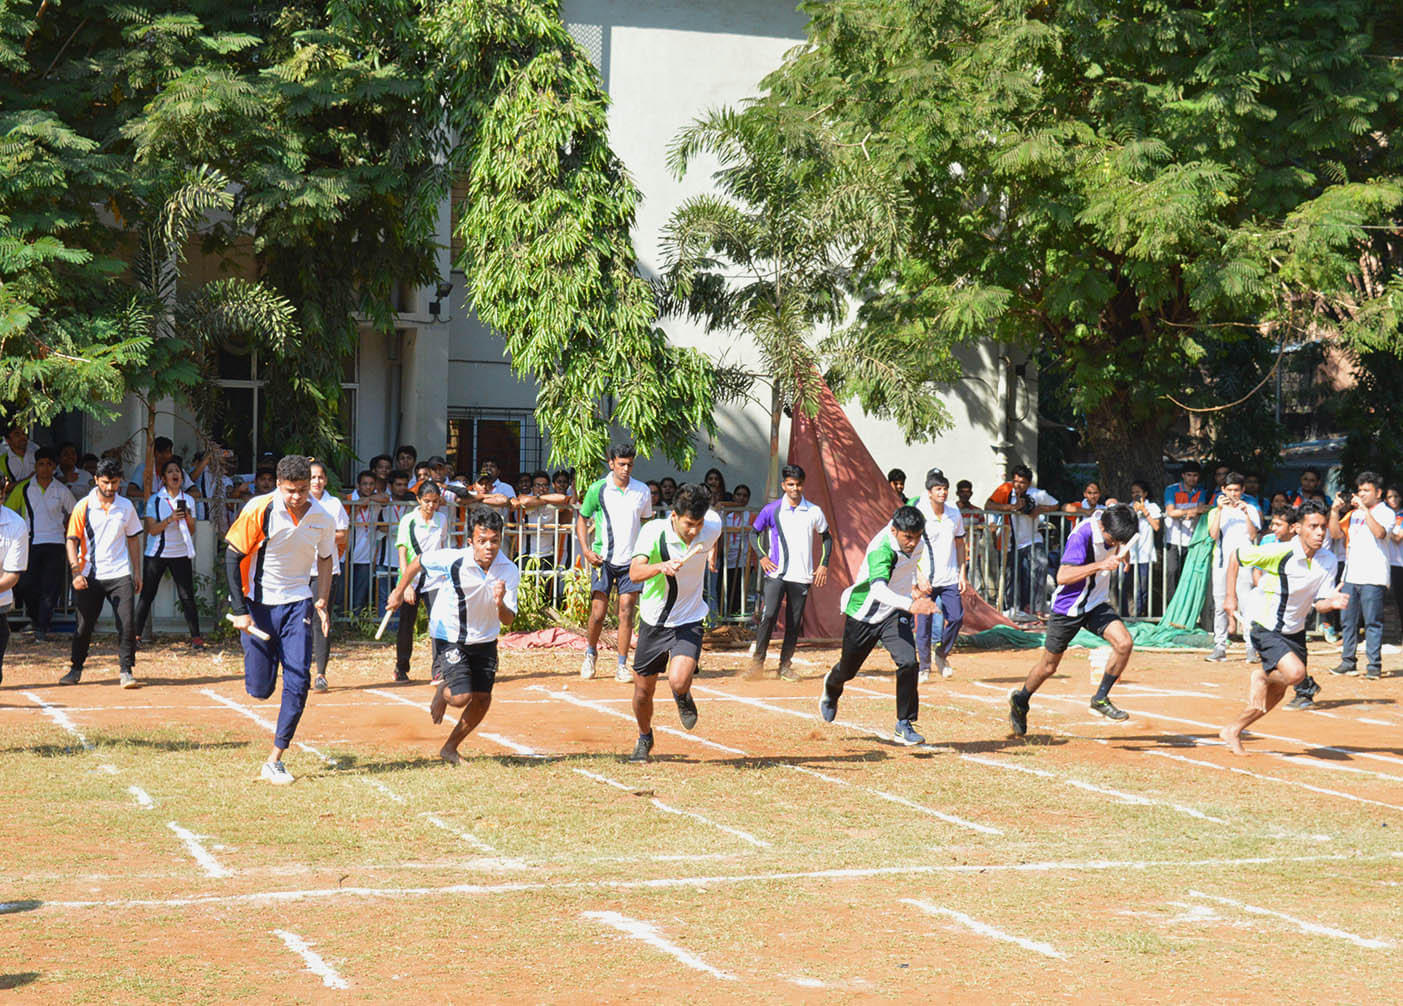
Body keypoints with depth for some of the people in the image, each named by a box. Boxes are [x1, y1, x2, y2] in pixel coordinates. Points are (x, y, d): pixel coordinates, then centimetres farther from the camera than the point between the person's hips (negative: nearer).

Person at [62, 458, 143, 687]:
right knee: (84, 625, 5)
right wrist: (76, 571, -14)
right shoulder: (83, 506, -3)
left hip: (120, 574, 1)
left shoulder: (126, 506, 6)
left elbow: (133, 539, 15)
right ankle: (76, 668, 22)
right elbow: (71, 540, -3)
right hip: (90, 576, -1)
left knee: (127, 623, -10)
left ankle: (125, 670, -3)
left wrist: (137, 572, 12)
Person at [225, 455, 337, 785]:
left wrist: (322, 602, 7)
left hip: (297, 603, 2)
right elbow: (232, 557, -9)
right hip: (258, 603, -2)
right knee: (260, 689, 0)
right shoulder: (259, 511, -15)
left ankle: (275, 760, -2)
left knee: (298, 681, -10)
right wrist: (239, 610, -13)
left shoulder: (322, 518, -4)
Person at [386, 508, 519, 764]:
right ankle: (442, 690, 23)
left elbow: (508, 620, -15)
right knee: (461, 697, -15)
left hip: (484, 640, 4)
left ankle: (450, 748, 27)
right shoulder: (453, 561, -26)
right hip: (449, 637, -4)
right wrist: (400, 591, 4)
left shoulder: (509, 571, -17)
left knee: (482, 699, 4)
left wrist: (500, 603, -36)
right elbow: (417, 562, -6)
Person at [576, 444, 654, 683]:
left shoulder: (642, 491, 5)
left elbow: (647, 523, 17)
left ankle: (622, 666, 3)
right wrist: (586, 550, -4)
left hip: (631, 560, 2)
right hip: (603, 560, -1)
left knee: (626, 613, -3)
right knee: (598, 613, -2)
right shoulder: (598, 490, -2)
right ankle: (590, 654, 23)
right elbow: (582, 519, 8)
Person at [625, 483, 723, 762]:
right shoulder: (653, 531, -21)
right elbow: (634, 573, -33)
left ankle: (683, 698, 15)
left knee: (679, 681, -24)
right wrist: (660, 566, -51)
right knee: (643, 688, 11)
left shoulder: (712, 527, -15)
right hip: (653, 621, 0)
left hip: (689, 622, 0)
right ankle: (644, 739, 41)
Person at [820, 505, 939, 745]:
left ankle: (904, 725, -9)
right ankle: (832, 688, 55)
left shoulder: (913, 540, -12)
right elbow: (879, 590, -52)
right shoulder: (881, 550, -35)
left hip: (894, 615, 4)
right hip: (863, 614, -4)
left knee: (908, 661, -20)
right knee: (848, 670, 17)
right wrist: (910, 605, -69)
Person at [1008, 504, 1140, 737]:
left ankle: (1100, 699, -1)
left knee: (1124, 643, -18)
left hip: (1096, 604, 5)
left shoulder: (1114, 529, -8)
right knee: (1048, 666, 8)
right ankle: (1020, 701, 36)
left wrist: (1123, 555, -6)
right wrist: (1100, 565, -42)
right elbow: (1062, 577, -35)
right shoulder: (1082, 535, -28)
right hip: (1068, 607, -5)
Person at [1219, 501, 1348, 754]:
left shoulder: (1328, 561, -7)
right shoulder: (1278, 553, -23)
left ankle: (1233, 731, 31)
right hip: (1264, 627, -7)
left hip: (1294, 631, 7)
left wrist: (1332, 602, -26)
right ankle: (1260, 676, 6)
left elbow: (1319, 603, -3)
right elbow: (1236, 556, -9)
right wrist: (1231, 597, -6)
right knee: (1295, 673, -26)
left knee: (1277, 691, 13)